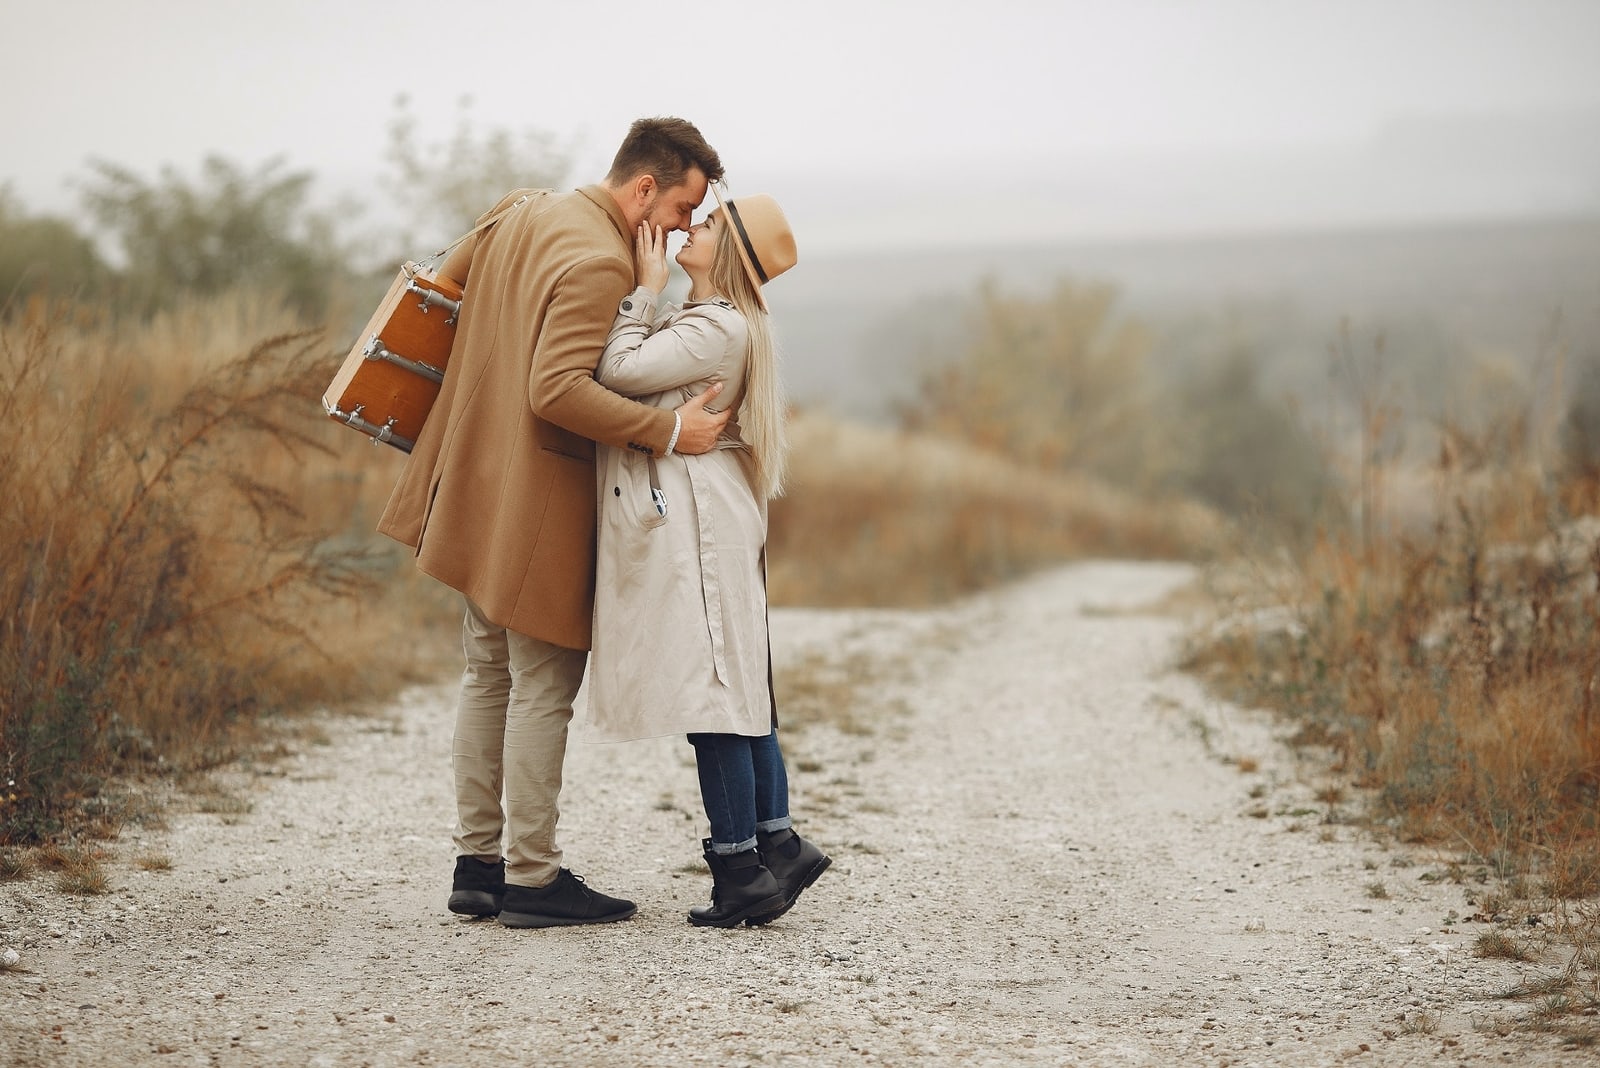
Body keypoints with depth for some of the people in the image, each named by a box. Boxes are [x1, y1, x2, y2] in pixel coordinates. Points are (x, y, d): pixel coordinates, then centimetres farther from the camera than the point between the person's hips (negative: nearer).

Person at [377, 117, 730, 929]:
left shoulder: (520, 211, 8)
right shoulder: (599, 263, -21)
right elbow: (558, 391, -30)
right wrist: (668, 432, -27)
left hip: (478, 488, 10)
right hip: (539, 505, -10)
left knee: (488, 677, 15)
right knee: (544, 688, -1)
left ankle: (477, 864, 21)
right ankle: (531, 879, 3)